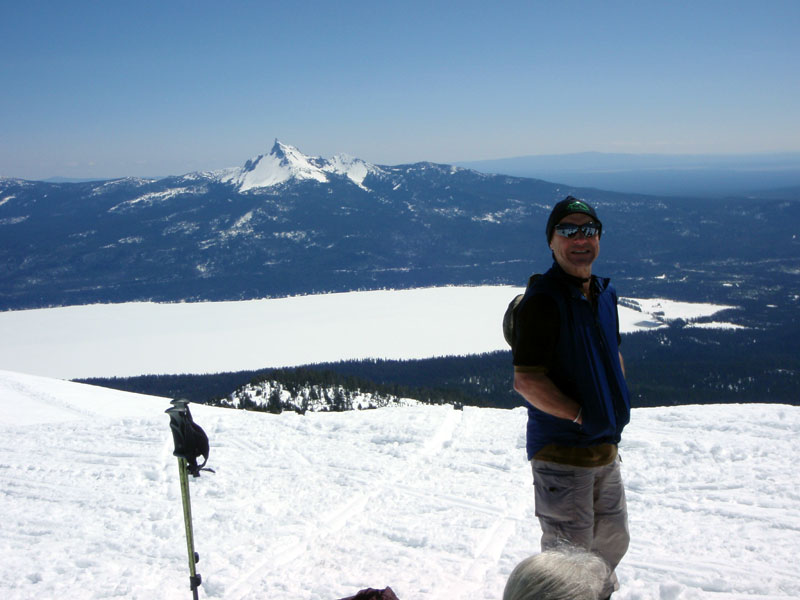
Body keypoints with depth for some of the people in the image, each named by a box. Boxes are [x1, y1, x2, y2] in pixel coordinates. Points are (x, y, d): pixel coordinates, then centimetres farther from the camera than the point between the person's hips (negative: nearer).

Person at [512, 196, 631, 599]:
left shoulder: (604, 294, 8)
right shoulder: (541, 300, -18)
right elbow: (526, 381, -22)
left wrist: (616, 410, 9)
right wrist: (582, 416, -17)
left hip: (605, 447, 8)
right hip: (561, 452, -8)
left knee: (613, 540, 23)